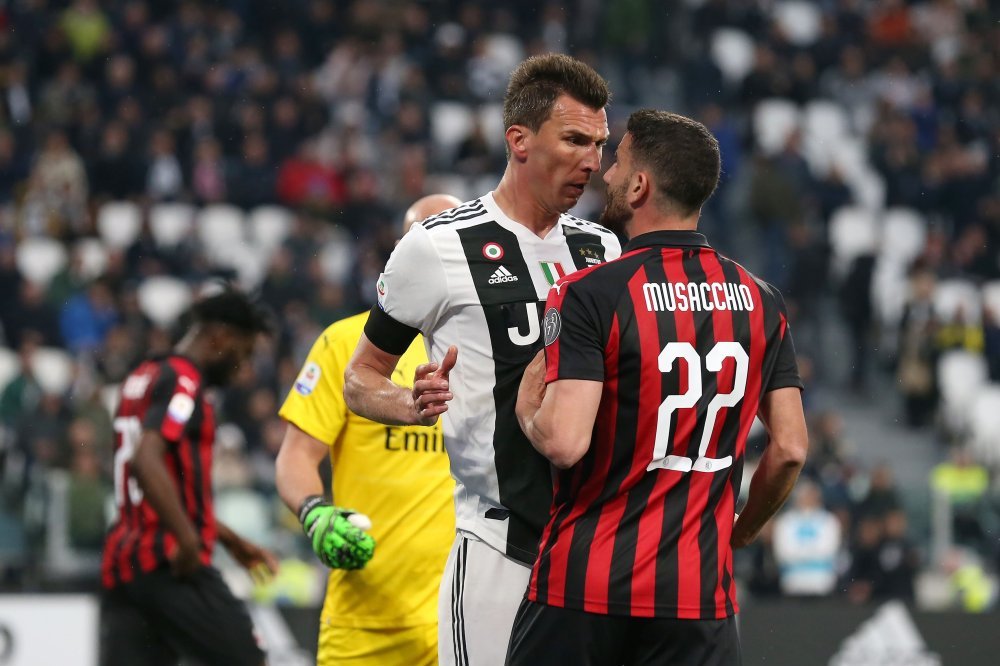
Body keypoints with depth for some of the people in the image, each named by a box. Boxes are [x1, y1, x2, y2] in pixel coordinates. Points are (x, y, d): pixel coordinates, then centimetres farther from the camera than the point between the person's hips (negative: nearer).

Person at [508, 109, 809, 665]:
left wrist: (527, 404, 3)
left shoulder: (587, 293, -10)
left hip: (583, 588, -3)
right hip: (701, 594, 4)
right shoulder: (760, 302, 5)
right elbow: (789, 448, 6)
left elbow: (564, 442, -19)